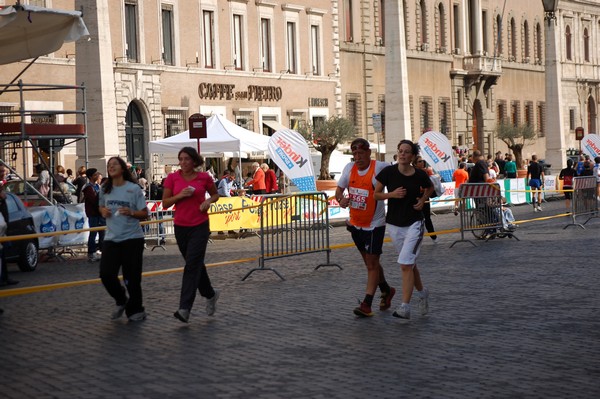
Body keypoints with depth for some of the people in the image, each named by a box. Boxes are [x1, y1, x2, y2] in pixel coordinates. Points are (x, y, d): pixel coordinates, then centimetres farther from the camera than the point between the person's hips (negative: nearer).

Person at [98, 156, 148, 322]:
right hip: (111, 239, 4)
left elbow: (145, 214, -4)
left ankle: (135, 310, 19)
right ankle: (121, 300, 24)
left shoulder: (134, 189, -6)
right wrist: (103, 211, 0)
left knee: (132, 277, 0)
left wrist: (131, 212, -22)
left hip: (132, 238, -4)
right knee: (106, 274, -3)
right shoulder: (105, 189, 6)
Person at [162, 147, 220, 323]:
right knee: (196, 263, 15)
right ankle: (210, 294, 38)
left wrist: (208, 201, -7)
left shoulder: (204, 177, -2)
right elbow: (165, 203, 1)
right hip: (181, 227, 3)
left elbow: (215, 194, 15)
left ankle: (185, 308, -14)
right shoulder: (172, 178, 0)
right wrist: (180, 195, -16)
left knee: (192, 264, -11)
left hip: (200, 226, -3)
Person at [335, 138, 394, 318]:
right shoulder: (349, 168, 0)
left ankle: (367, 304, -4)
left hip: (375, 224, -6)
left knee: (372, 264, -6)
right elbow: (339, 189, 8)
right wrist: (341, 200, -13)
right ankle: (386, 291, 38)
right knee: (370, 262, 18)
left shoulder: (380, 167, -16)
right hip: (355, 223, 6)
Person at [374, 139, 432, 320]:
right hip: (394, 224, 3)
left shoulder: (420, 175, -7)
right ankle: (422, 293, 40)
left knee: (406, 264, -14)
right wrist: (392, 194, -16)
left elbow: (430, 188, 16)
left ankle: (405, 307, -12)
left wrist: (423, 200, -1)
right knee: (410, 264, 16)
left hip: (414, 223, -3)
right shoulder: (388, 172, -8)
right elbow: (376, 194, 0)